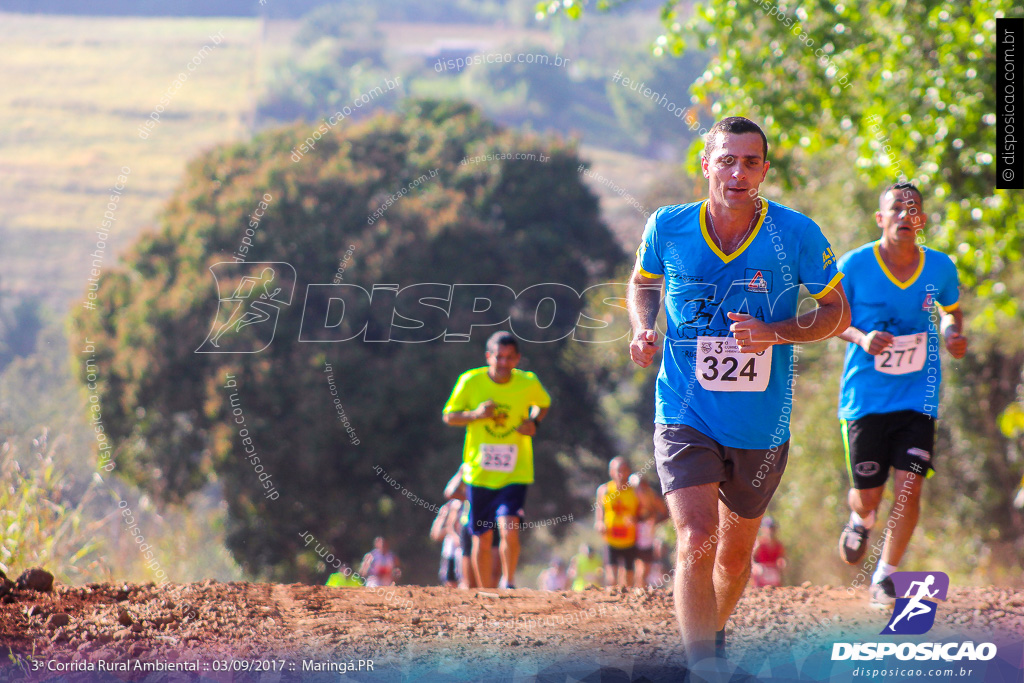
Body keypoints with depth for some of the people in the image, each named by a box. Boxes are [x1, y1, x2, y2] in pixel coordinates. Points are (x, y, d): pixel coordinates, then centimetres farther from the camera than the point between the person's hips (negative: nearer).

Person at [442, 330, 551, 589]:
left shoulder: (529, 383, -5)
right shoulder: (471, 381, -7)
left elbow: (543, 403, 17)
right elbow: (449, 417, 3)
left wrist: (534, 422, -5)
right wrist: (475, 415, -17)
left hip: (515, 473, -1)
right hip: (479, 472, 1)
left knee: (509, 530, -21)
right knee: (483, 539, 7)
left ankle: (508, 582, -1)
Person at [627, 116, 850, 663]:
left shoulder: (795, 235, -9)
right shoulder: (668, 227, -5)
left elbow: (838, 312, 1)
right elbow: (643, 283, 17)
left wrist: (772, 333, -16)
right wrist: (643, 330, -4)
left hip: (762, 427, 1)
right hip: (685, 417, -1)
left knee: (736, 553, 16)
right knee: (696, 540, -21)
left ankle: (716, 632, 45)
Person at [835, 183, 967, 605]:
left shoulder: (940, 268, -1)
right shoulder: (854, 265, -8)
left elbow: (951, 310, 17)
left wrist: (953, 333, -5)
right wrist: (861, 337, -18)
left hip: (918, 397, 1)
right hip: (865, 398, -1)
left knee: (909, 488, -12)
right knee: (868, 495, 6)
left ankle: (886, 574, 6)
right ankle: (861, 521, 44)